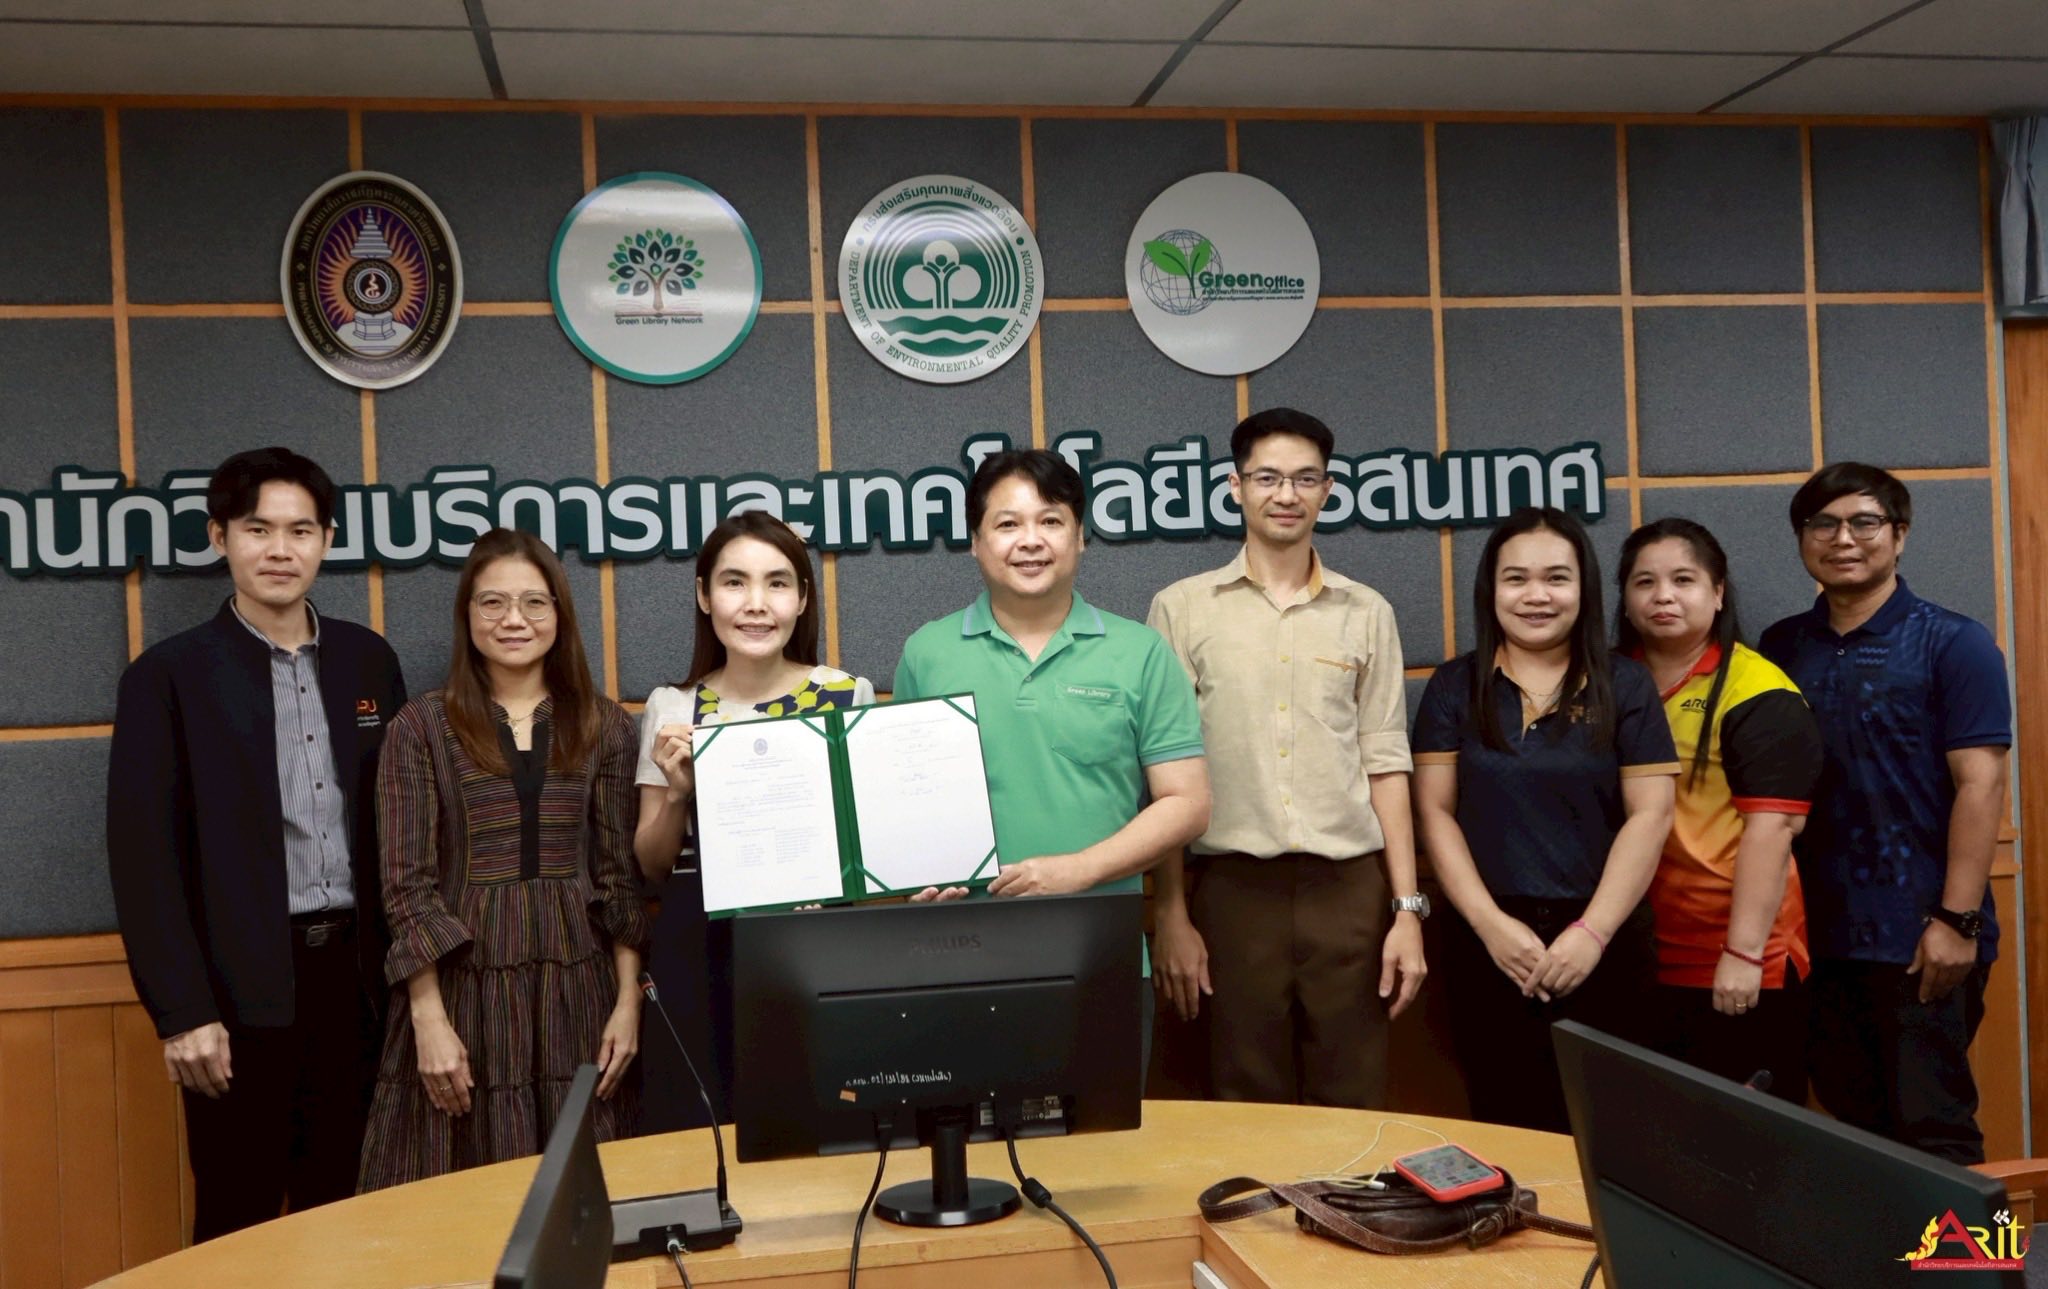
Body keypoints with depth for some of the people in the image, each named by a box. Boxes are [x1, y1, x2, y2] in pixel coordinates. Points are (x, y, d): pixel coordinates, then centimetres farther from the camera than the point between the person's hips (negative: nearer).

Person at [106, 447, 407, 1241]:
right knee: (238, 1223, 6)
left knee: (340, 1212, 12)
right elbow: (143, 855, -7)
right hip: (240, 987, -3)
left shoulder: (368, 659, 8)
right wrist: (180, 1010, -13)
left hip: (353, 974, 4)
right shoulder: (170, 675, -4)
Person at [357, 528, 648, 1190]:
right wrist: (429, 1019, -10)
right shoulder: (421, 726, 1)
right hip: (465, 986, -1)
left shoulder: (603, 724, 7)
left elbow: (621, 873, 6)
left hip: (578, 988, 2)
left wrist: (628, 1002, -1)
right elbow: (407, 882, -3)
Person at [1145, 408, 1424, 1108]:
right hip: (1233, 887, -1)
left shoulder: (1366, 613, 9)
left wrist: (1408, 908, 2)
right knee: (1247, 1111, 7)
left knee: (1352, 1109, 8)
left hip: (1350, 889, 2)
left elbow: (1386, 767, 8)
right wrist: (1170, 915, -3)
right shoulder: (1181, 609, 2)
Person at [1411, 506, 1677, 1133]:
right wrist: (1491, 923, -11)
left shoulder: (1625, 685, 3)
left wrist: (1593, 931, -11)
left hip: (1606, 942, 0)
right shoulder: (1455, 686, 5)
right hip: (1488, 942, 1)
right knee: (1505, 1126, 7)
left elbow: (1649, 813, -2)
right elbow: (1434, 810, 0)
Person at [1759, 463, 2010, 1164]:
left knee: (1932, 1131, 4)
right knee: (1852, 1123, 14)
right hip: (1817, 933, 4)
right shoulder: (1781, 647, 8)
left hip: (1919, 936, -4)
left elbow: (1979, 783, -10)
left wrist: (1957, 919, -16)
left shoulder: (1953, 643, -4)